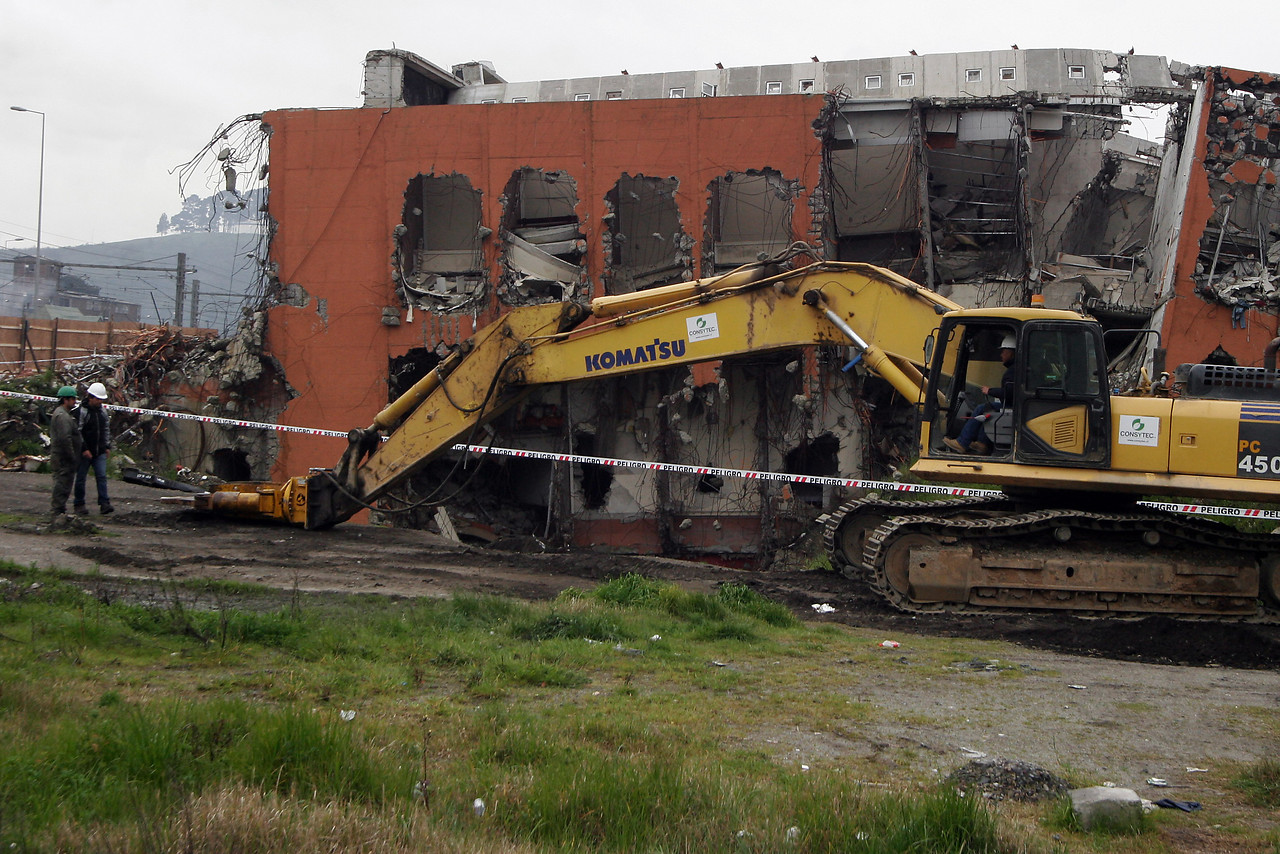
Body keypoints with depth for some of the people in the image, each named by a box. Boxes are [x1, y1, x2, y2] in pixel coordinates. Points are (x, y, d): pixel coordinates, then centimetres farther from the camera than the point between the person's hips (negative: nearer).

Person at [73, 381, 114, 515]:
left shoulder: (102, 411, 11)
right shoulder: (81, 411, -10)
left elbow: (107, 429, 22)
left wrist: (107, 446, 16)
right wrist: (84, 449, -17)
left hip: (100, 452, 5)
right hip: (84, 452, -5)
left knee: (102, 476, -5)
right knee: (81, 478, 4)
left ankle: (104, 504, -9)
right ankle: (79, 504, 14)